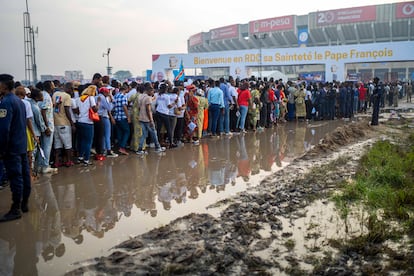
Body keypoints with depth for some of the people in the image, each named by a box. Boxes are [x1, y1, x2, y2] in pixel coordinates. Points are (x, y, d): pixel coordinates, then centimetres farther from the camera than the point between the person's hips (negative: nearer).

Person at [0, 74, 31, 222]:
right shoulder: (19, 101, 13)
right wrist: (22, 140, 20)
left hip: (12, 147, -9)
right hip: (22, 144, 9)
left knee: (15, 177, -4)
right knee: (24, 174, 12)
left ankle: (16, 209, 2)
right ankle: (24, 203, 23)